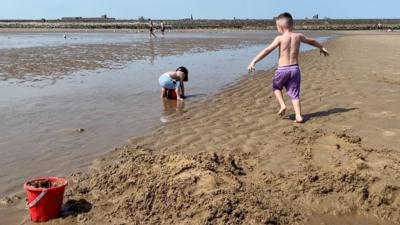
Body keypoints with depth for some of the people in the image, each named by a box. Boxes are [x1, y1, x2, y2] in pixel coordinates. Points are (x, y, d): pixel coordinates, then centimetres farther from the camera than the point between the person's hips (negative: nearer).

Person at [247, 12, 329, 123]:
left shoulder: (280, 38, -7)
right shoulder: (298, 36, 7)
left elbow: (267, 51, -15)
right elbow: (312, 41, 26)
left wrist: (253, 62, -16)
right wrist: (322, 48, 45)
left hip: (282, 69, -3)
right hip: (295, 69, 4)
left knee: (276, 87, 24)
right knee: (294, 94, 9)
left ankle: (282, 105, 7)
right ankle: (298, 116, 1)